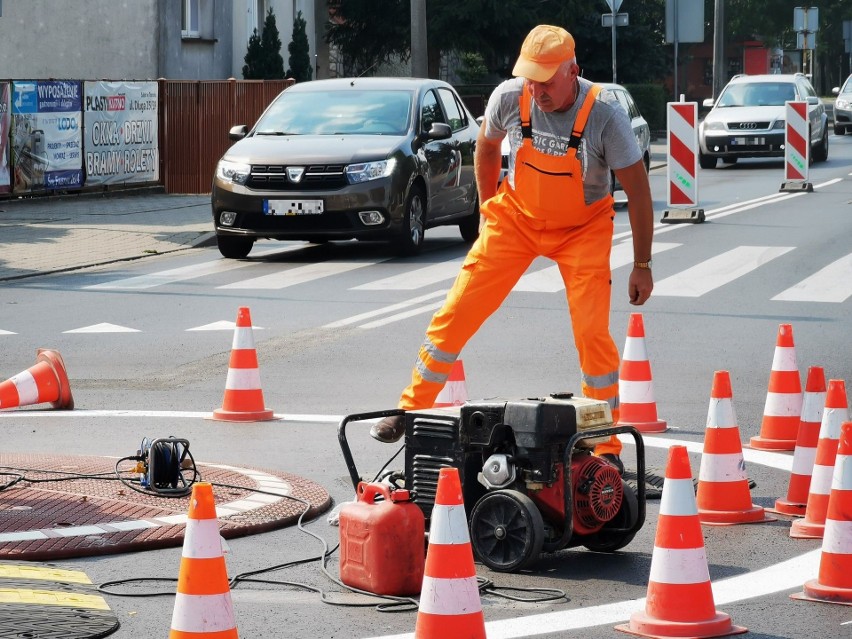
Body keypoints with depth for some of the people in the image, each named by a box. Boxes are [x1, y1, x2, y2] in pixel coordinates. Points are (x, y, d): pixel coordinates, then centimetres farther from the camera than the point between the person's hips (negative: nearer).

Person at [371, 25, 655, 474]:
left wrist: (642, 265, -14)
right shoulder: (509, 97, -19)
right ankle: (410, 410, 13)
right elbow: (486, 146, 5)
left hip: (582, 227, -2)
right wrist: (488, 211, 12)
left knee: (592, 332, -13)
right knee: (458, 311, -3)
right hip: (516, 217, 2)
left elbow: (637, 189, -16)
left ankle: (607, 448, 0)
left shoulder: (604, 113, -26)